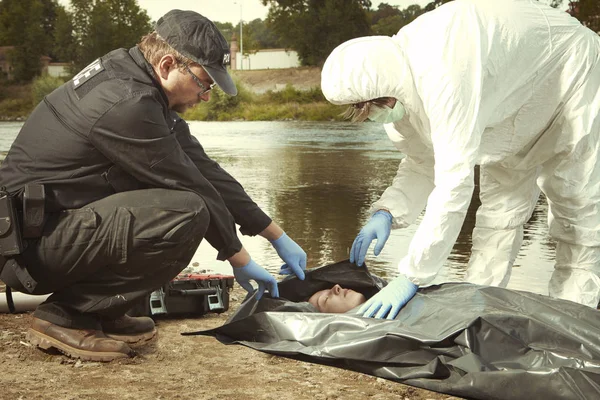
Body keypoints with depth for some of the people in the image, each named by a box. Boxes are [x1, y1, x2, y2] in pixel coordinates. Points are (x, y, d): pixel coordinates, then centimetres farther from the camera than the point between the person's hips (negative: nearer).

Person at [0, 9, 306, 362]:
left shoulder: (138, 85, 9)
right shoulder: (125, 104, -22)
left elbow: (203, 169, 10)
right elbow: (190, 186, -15)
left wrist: (278, 236, 11)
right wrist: (239, 259, -2)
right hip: (29, 244, -10)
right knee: (185, 214, -25)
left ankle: (98, 312, 9)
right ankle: (66, 316, -10)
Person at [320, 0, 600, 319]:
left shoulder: (441, 73, -44)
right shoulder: (396, 82, -15)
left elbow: (454, 182, -47)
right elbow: (422, 164, -4)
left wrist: (411, 278, -46)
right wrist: (386, 212, -23)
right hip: (515, 113, 8)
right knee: (499, 209, 6)